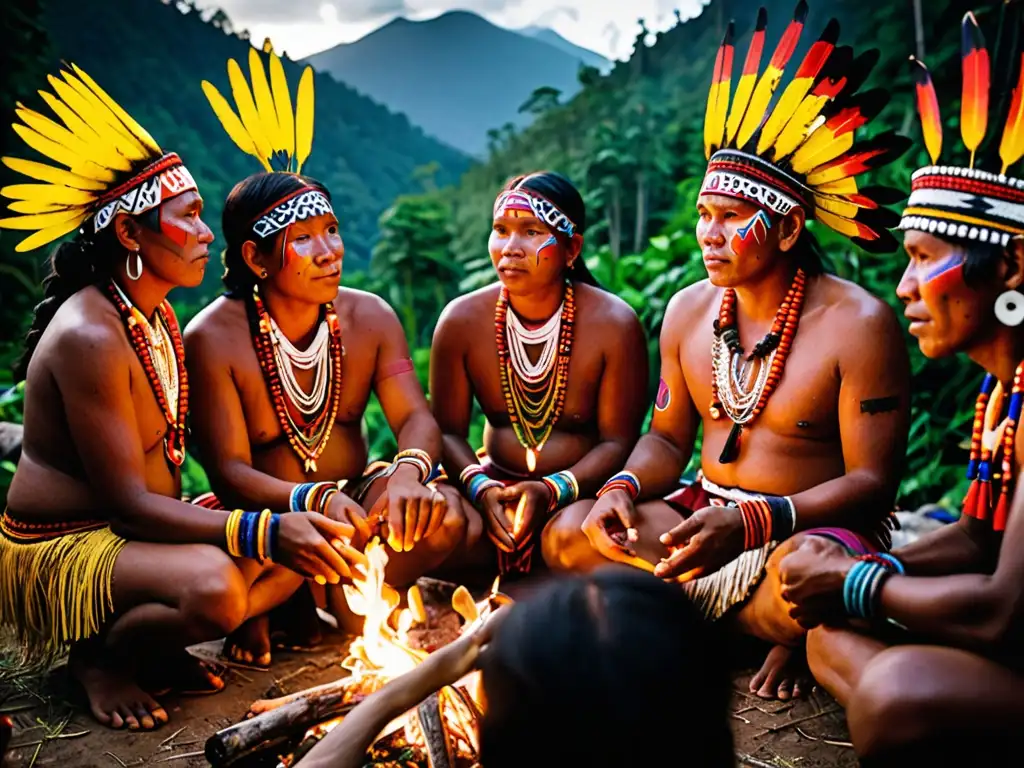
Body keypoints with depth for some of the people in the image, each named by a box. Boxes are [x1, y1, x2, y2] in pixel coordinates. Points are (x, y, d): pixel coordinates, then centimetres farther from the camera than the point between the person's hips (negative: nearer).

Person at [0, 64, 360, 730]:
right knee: (212, 587, -35)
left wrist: (291, 520, -1)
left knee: (306, 542, -4)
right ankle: (99, 657, -3)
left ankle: (157, 648, 8)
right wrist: (264, 532, -32)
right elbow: (129, 502, -25)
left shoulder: (158, 314, 6)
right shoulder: (89, 336, -23)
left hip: (131, 533, 9)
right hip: (55, 552, -9)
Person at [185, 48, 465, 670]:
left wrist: (409, 469, -34)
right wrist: (316, 499, -38)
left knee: (443, 519, -23)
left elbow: (416, 416, -9)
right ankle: (251, 615, 3)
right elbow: (228, 471, -19)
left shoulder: (369, 317, -3)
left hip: (355, 498, 4)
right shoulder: (215, 338, -16)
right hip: (264, 514, -3)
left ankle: (317, 599, 1)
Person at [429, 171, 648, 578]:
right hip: (495, 483, 2)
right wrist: (479, 486, -20)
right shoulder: (461, 320, -4)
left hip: (582, 488, -2)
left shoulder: (614, 324, -12)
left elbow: (618, 441, -10)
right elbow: (448, 430, 0)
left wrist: (552, 491, -25)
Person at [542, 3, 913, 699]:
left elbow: (872, 480, -15)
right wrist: (623, 490, -12)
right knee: (567, 534, -13)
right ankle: (749, 616, -8)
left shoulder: (859, 325, -13)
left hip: (807, 527, -5)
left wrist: (753, 520, -31)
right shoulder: (689, 311, 5)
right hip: (704, 510, 6)